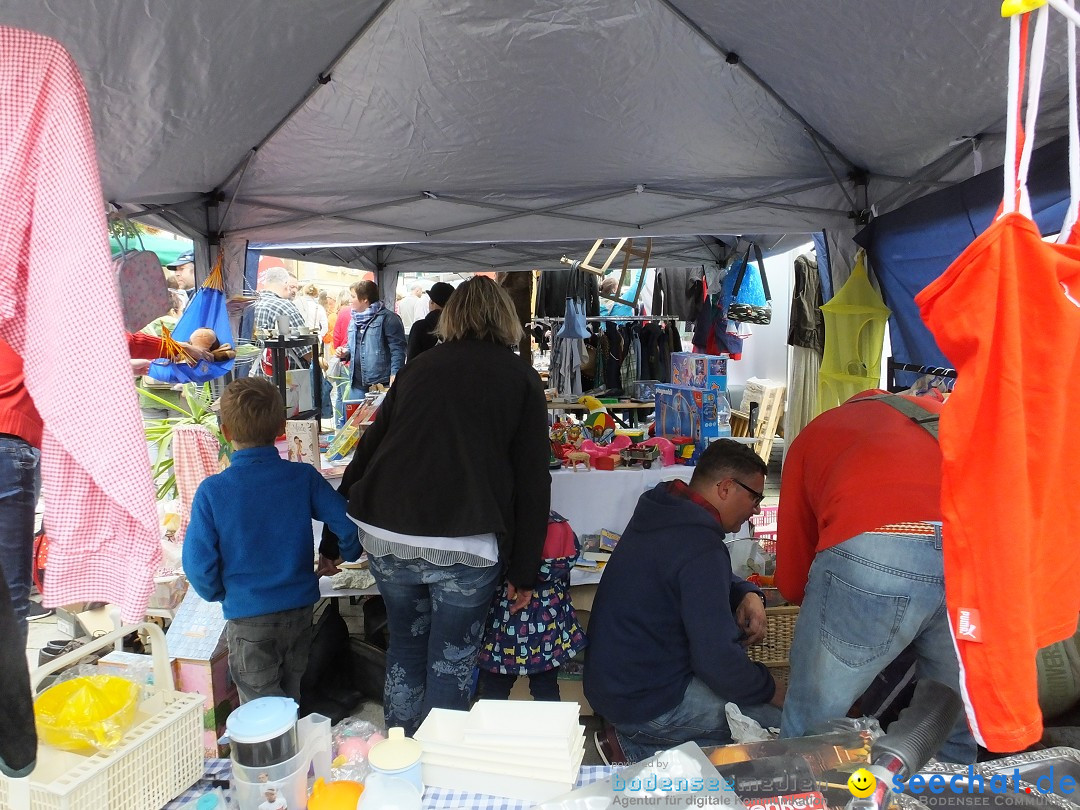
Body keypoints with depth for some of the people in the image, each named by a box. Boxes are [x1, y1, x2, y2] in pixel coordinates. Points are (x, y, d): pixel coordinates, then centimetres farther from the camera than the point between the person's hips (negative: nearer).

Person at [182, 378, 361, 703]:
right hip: (300, 609, 3)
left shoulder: (212, 491, -15)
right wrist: (345, 555, 10)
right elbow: (350, 524, -12)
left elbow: (198, 564, -12)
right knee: (292, 701, 25)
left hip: (248, 617, -2)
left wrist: (218, 593, 9)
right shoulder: (304, 477, -11)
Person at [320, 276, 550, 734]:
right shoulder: (521, 379, 5)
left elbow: (368, 450, 15)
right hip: (466, 548, -4)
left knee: (405, 647, 23)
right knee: (451, 663, 14)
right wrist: (524, 572, 2)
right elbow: (532, 481, -1)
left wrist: (334, 540, 21)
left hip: (387, 539, 4)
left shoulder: (419, 366, 14)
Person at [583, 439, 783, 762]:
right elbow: (719, 660, -25)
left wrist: (748, 595, 0)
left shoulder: (664, 514, 5)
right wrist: (772, 692, -7)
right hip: (647, 706, -9)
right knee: (789, 714, -6)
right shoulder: (701, 547, -25)